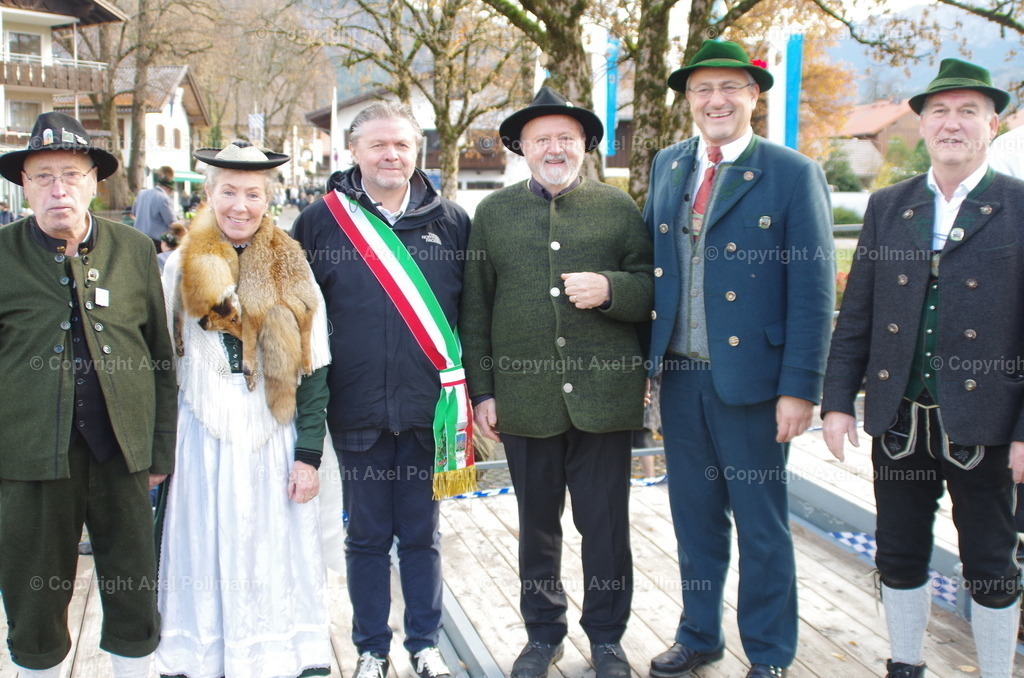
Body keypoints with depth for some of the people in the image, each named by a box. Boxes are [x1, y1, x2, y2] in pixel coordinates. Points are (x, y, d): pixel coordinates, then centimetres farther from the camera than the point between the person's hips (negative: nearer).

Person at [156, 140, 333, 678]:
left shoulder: (291, 269, 1)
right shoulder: (181, 267, 1)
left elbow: (313, 369, 0)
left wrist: (309, 453, -4)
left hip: (275, 438, 0)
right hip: (204, 437, 0)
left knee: (277, 558, 8)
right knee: (208, 556, 9)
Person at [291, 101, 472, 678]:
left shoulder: (450, 221, 4)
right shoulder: (322, 220, 2)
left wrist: (474, 391, 2)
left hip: (429, 408, 0)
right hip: (357, 410, 0)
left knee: (421, 534, 13)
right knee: (367, 536, 12)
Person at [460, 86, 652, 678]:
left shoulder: (619, 208, 5)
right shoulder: (493, 213, 8)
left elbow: (654, 290, 3)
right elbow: (475, 311, 7)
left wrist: (610, 290, -17)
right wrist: (482, 391, 2)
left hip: (605, 399, -1)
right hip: (526, 400, 2)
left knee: (607, 526, 8)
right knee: (538, 526, 15)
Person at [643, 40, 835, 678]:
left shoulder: (794, 174, -7)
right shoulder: (667, 165, 9)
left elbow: (813, 290, -10)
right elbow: (648, 259, 11)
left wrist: (800, 388, -14)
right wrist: (645, 356, 3)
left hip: (751, 378, -4)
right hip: (680, 376, 5)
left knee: (761, 524, 9)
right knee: (695, 517, 18)